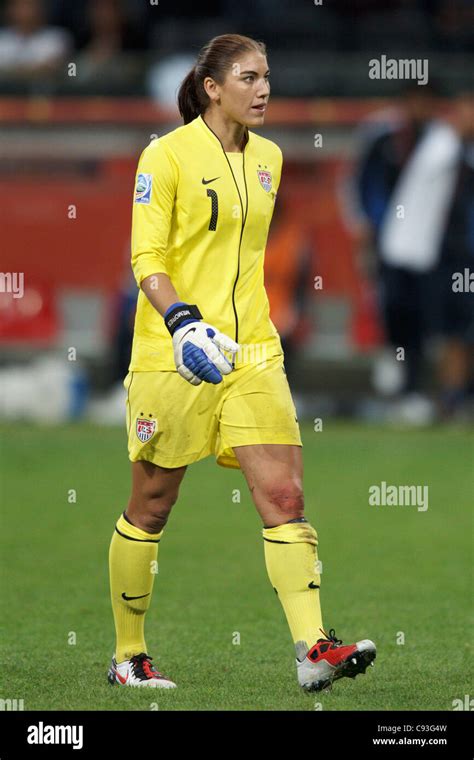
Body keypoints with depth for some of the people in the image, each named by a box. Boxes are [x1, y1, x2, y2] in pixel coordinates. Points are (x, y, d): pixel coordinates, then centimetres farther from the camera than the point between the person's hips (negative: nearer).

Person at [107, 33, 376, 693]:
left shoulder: (268, 158, 12)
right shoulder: (168, 154, -7)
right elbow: (146, 256, -11)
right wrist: (182, 320, -26)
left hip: (252, 353, 5)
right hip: (174, 357, -5)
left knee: (285, 496, -8)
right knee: (151, 507, 6)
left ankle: (313, 649, -14)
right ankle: (128, 655, 18)